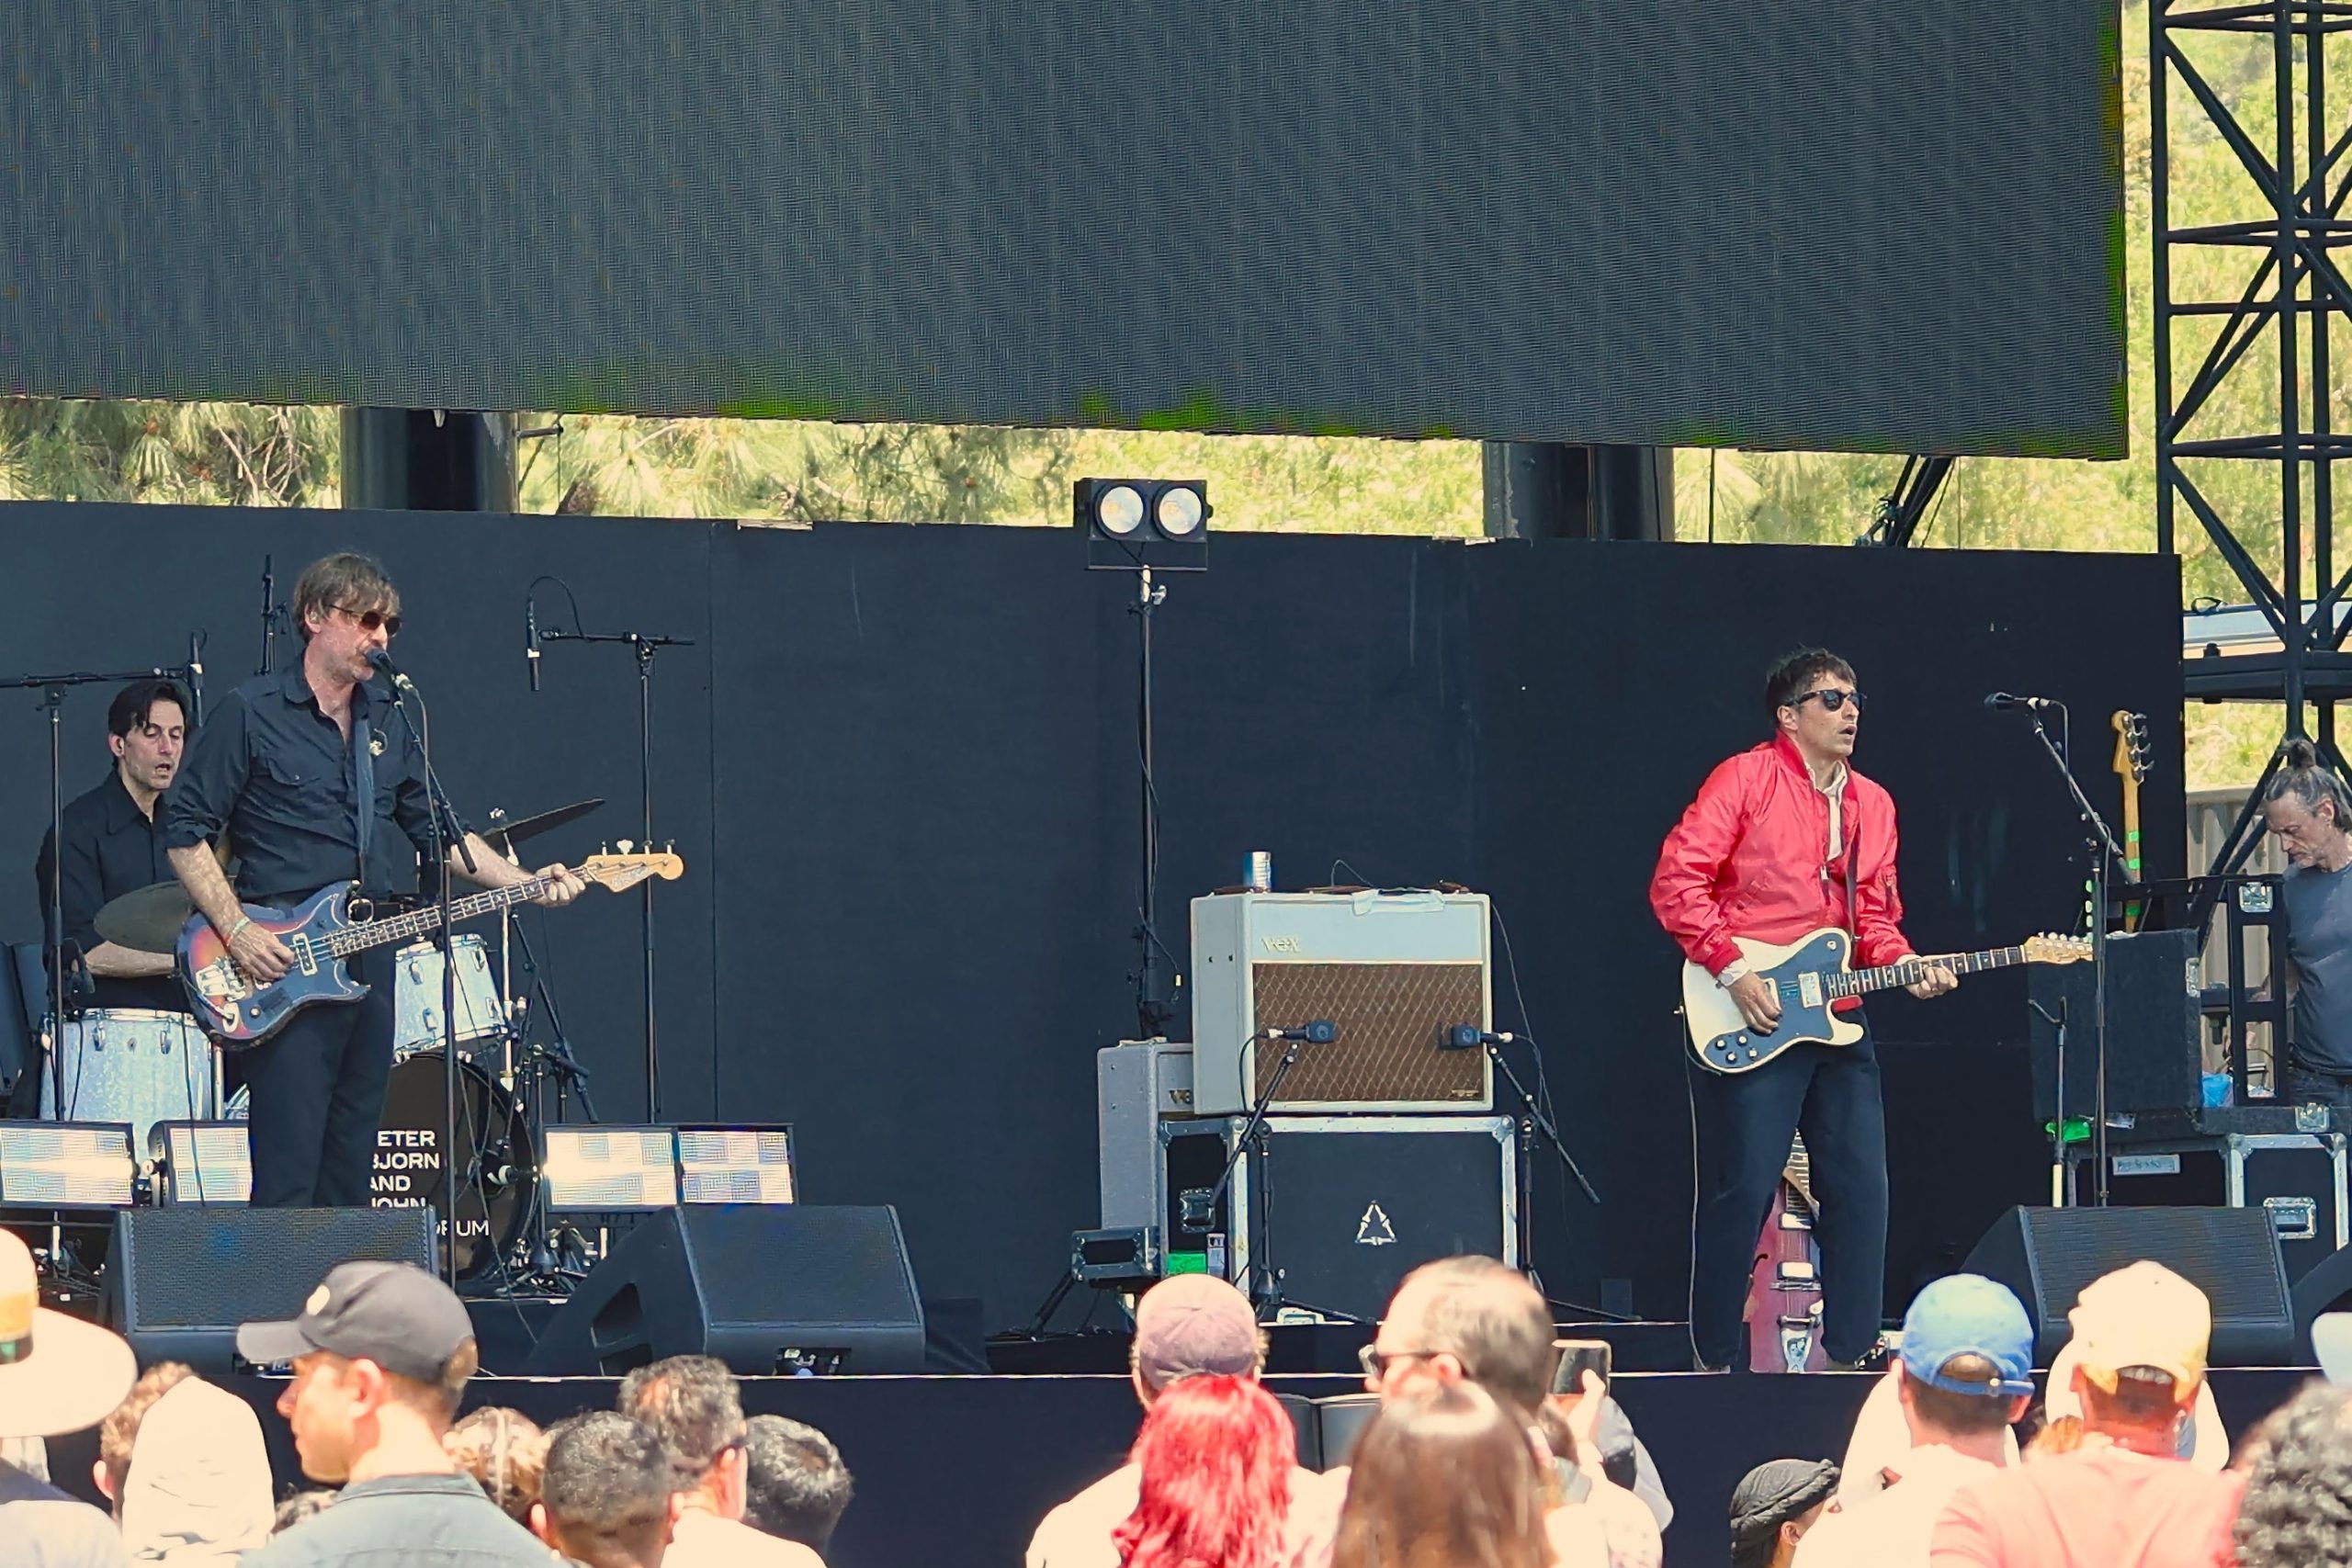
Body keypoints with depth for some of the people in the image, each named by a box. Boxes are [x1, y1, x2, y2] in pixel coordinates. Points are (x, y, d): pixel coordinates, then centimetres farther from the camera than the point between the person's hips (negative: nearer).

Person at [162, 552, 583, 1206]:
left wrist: (527, 883, 6)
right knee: (288, 1176, -11)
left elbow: (436, 829, 19)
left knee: (351, 1171, 8)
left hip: (371, 961, 7)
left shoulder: (388, 721, 16)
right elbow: (185, 830, -5)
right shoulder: (252, 713, -3)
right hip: (282, 958, -7)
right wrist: (237, 930, -15)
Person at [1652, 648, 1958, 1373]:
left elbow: (1875, 918, 18)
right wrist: (1732, 969, -17)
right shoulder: (1747, 778, -5)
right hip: (1747, 1024, -7)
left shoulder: (1873, 805, 16)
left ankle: (1853, 1344, 14)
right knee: (1744, 1189, -6)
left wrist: (1908, 969, -2)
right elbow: (1677, 880, -11)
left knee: (1861, 1186, 4)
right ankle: (1712, 1359, 3)